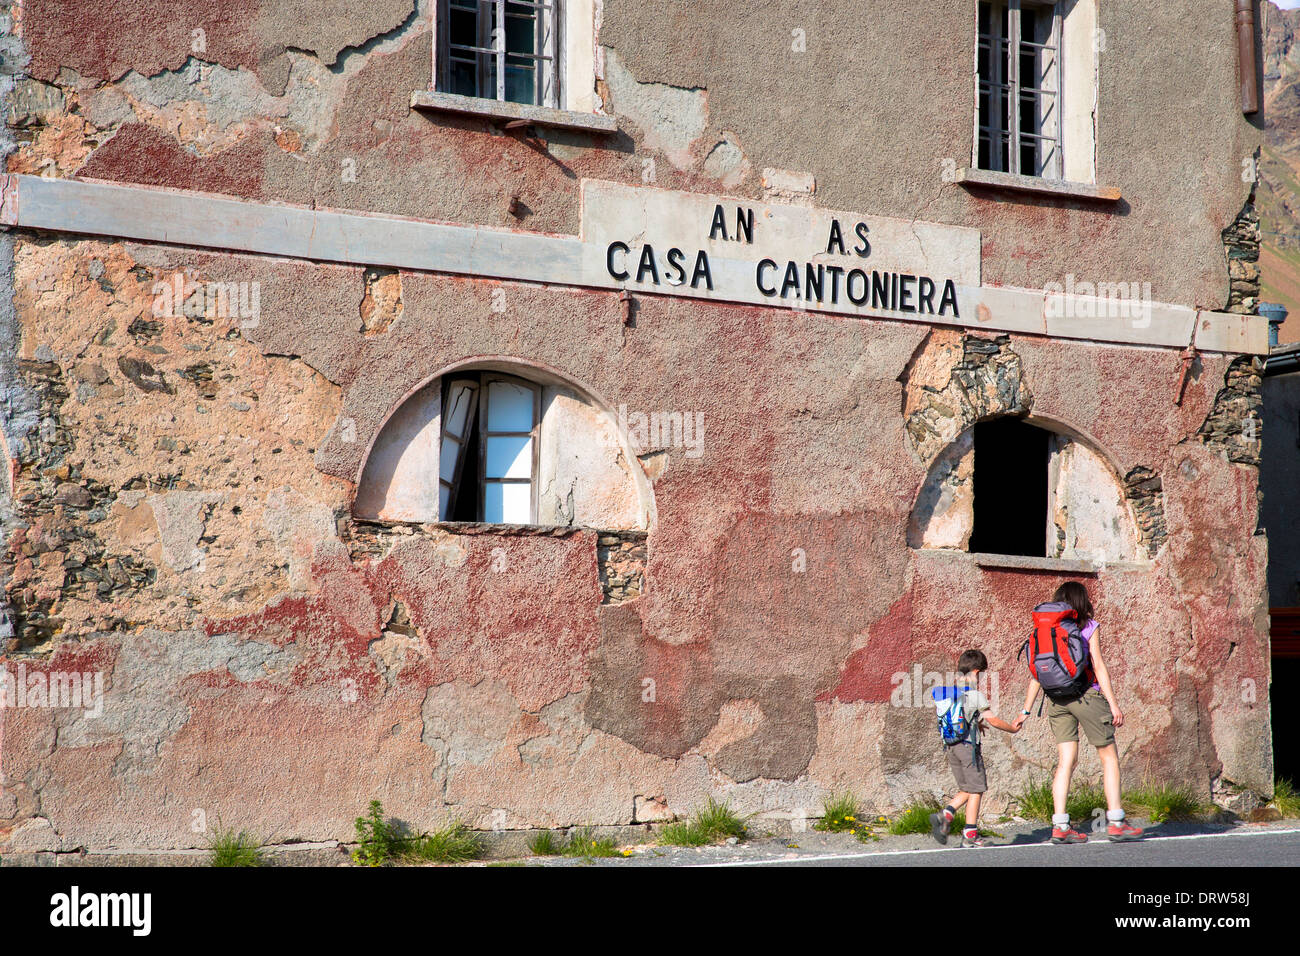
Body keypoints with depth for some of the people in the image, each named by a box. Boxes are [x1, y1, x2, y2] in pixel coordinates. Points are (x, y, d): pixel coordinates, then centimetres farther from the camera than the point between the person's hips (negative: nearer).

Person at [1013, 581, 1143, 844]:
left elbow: (1037, 673, 9)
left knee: (1066, 762, 5)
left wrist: (1026, 710, 12)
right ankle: (1116, 823, 1)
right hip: (1087, 695, -5)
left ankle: (1060, 827, -3)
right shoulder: (1089, 626, -3)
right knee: (1109, 757, 5)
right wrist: (1113, 703, -7)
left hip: (1057, 700, 5)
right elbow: (1098, 665, -7)